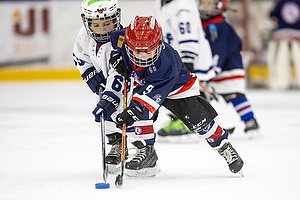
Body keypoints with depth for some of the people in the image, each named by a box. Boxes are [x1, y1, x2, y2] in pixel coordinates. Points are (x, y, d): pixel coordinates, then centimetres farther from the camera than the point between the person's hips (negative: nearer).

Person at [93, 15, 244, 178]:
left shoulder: (167, 63, -44)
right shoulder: (123, 39, -29)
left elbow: (153, 92, -51)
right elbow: (113, 37, -3)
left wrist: (135, 109, -62)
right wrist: (116, 55, -17)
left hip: (178, 88, -4)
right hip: (143, 83, 4)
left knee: (199, 121, -5)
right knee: (140, 110, -25)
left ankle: (224, 146, 19)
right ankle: (146, 151, -12)